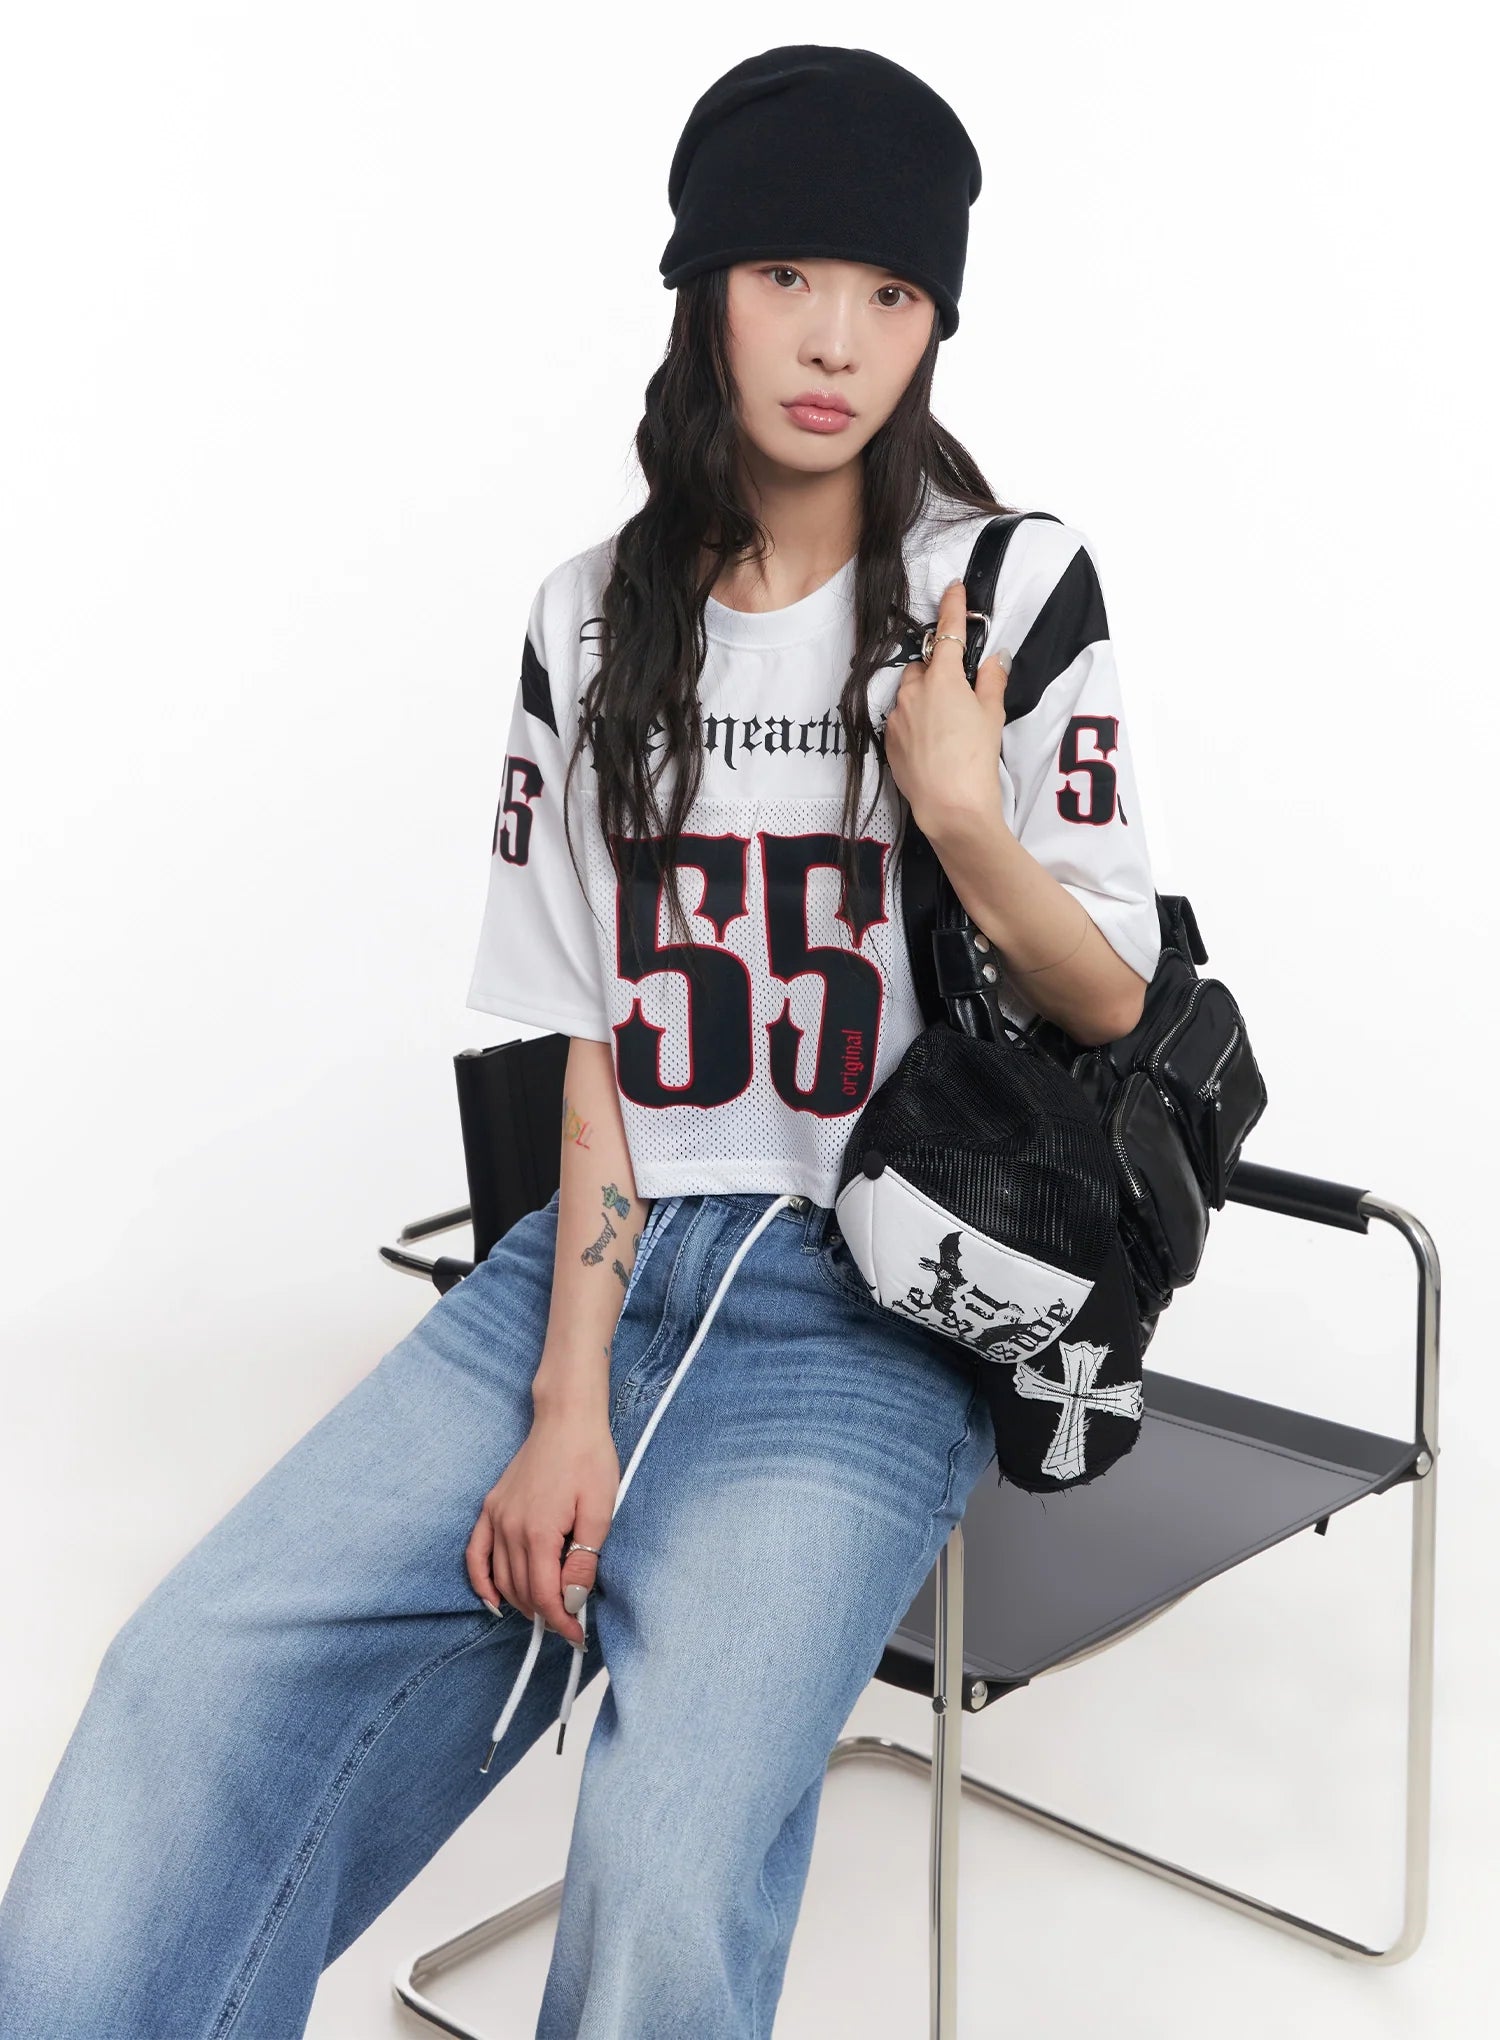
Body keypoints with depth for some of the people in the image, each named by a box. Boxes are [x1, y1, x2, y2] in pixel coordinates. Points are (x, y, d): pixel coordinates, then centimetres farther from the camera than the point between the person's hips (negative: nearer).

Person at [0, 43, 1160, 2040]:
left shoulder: (1013, 591, -1)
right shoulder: (595, 619, 8)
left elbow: (1116, 1014, 3)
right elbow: (598, 1039, 4)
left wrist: (965, 820, -17)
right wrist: (568, 1395, -7)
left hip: (872, 1300, -3)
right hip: (599, 1259, 4)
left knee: (672, 1852, -27)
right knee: (192, 1688, -18)